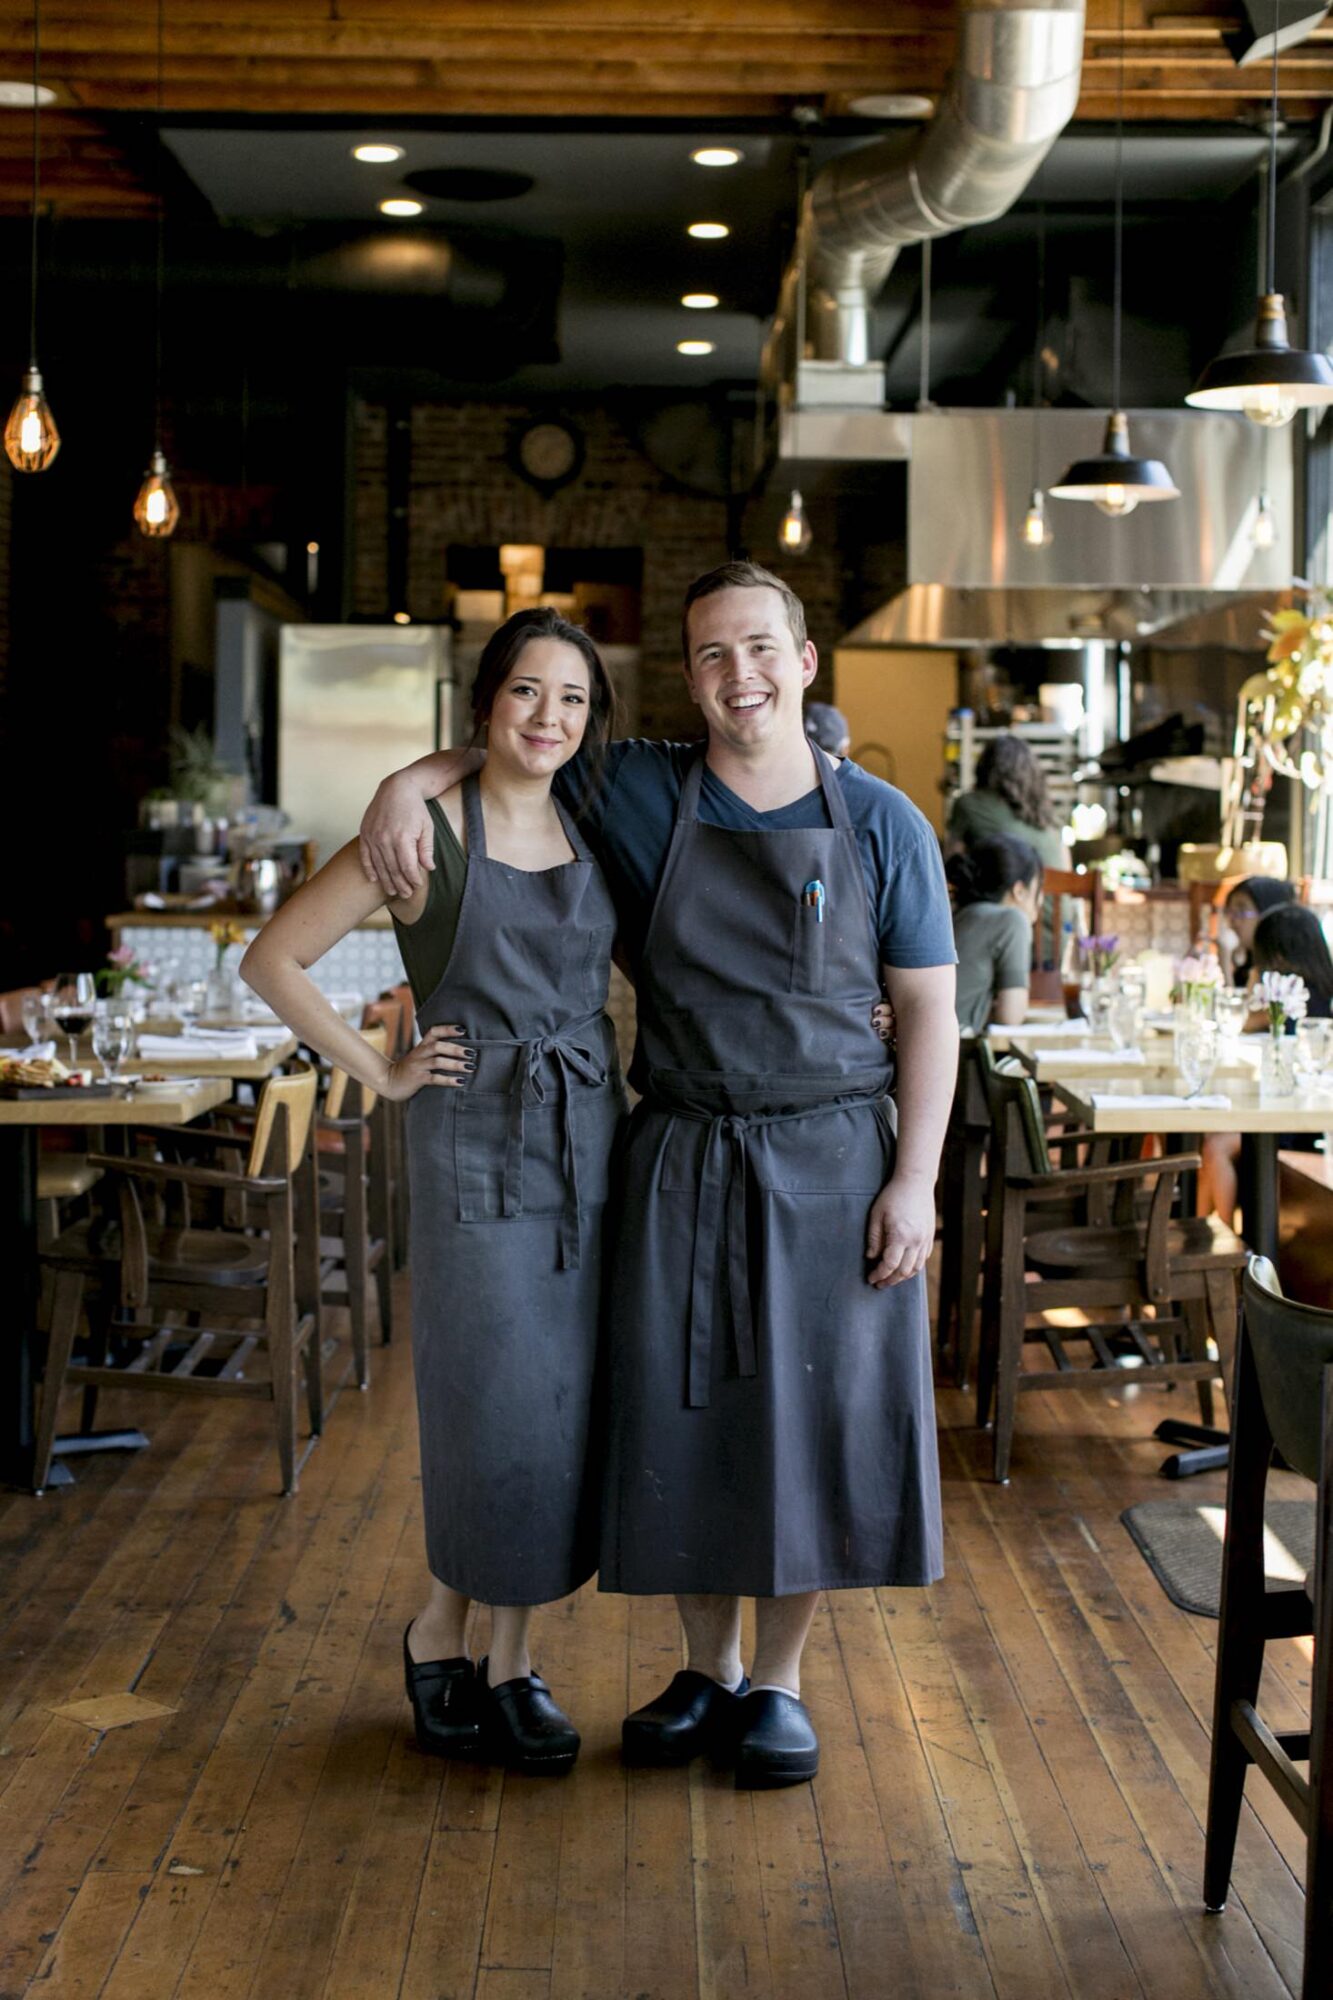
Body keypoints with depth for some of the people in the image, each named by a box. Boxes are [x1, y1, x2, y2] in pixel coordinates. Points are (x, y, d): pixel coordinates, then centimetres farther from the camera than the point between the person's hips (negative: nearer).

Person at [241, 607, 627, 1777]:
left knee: (568, 1409, 6)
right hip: (476, 1144, -5)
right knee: (500, 1407, -4)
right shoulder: (428, 829, -6)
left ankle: (510, 1658, 19)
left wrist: (634, 1072, 9)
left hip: (593, 1140, 5)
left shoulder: (592, 830, 9)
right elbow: (273, 959, -5)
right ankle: (442, 1631, 19)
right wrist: (381, 1076, -5)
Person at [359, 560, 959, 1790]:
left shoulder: (882, 825, -1)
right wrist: (409, 782, -6)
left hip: (831, 1163, -1)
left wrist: (914, 1180, -8)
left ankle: (778, 1684, 21)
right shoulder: (640, 794, 1)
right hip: (683, 1162, 1)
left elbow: (928, 1011, 0)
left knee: (814, 1419, 3)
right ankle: (706, 1675, 26)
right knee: (682, 1420, 7)